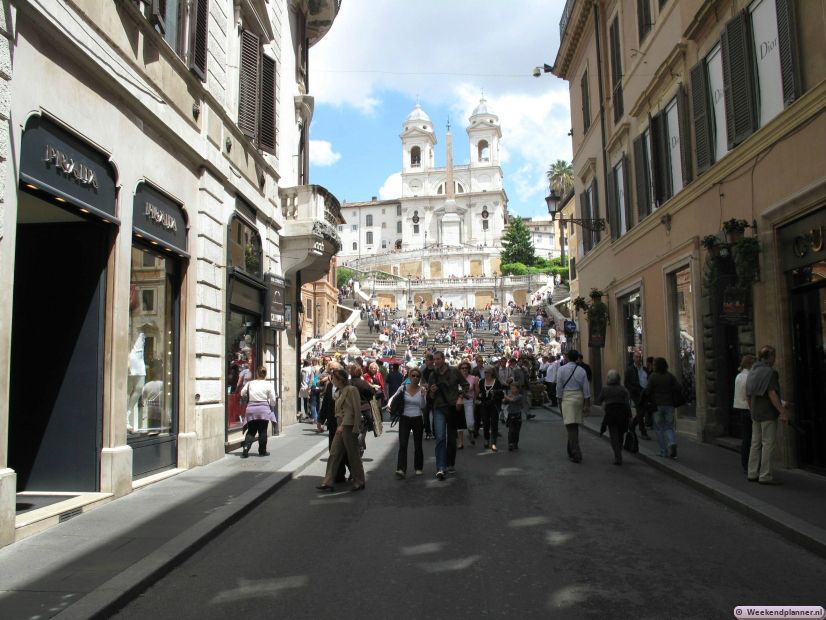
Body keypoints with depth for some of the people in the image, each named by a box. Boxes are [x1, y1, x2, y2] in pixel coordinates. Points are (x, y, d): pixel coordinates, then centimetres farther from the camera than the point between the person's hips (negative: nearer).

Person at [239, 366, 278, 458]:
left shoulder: (250, 383, 2)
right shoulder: (268, 385, -3)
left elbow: (242, 393, 11)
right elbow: (273, 400, -3)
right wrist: (271, 407, 17)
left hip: (251, 409, 2)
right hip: (263, 409, -2)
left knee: (251, 431, 10)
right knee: (262, 431, 9)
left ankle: (245, 449, -6)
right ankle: (262, 451, 16)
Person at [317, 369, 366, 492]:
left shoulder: (351, 390, -11)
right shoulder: (340, 391, 15)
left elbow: (356, 410, -16)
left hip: (348, 426, -9)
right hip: (340, 427, 9)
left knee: (353, 455, 2)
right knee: (334, 454, 5)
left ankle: (359, 482, 15)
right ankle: (327, 483, 8)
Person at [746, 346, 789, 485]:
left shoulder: (752, 372, 13)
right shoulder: (770, 372, -12)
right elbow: (772, 394, -20)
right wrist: (783, 412, -20)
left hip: (755, 414, 8)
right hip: (768, 413, -8)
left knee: (756, 443, 11)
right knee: (768, 444, -5)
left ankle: (752, 473, 14)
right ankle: (765, 476, -4)